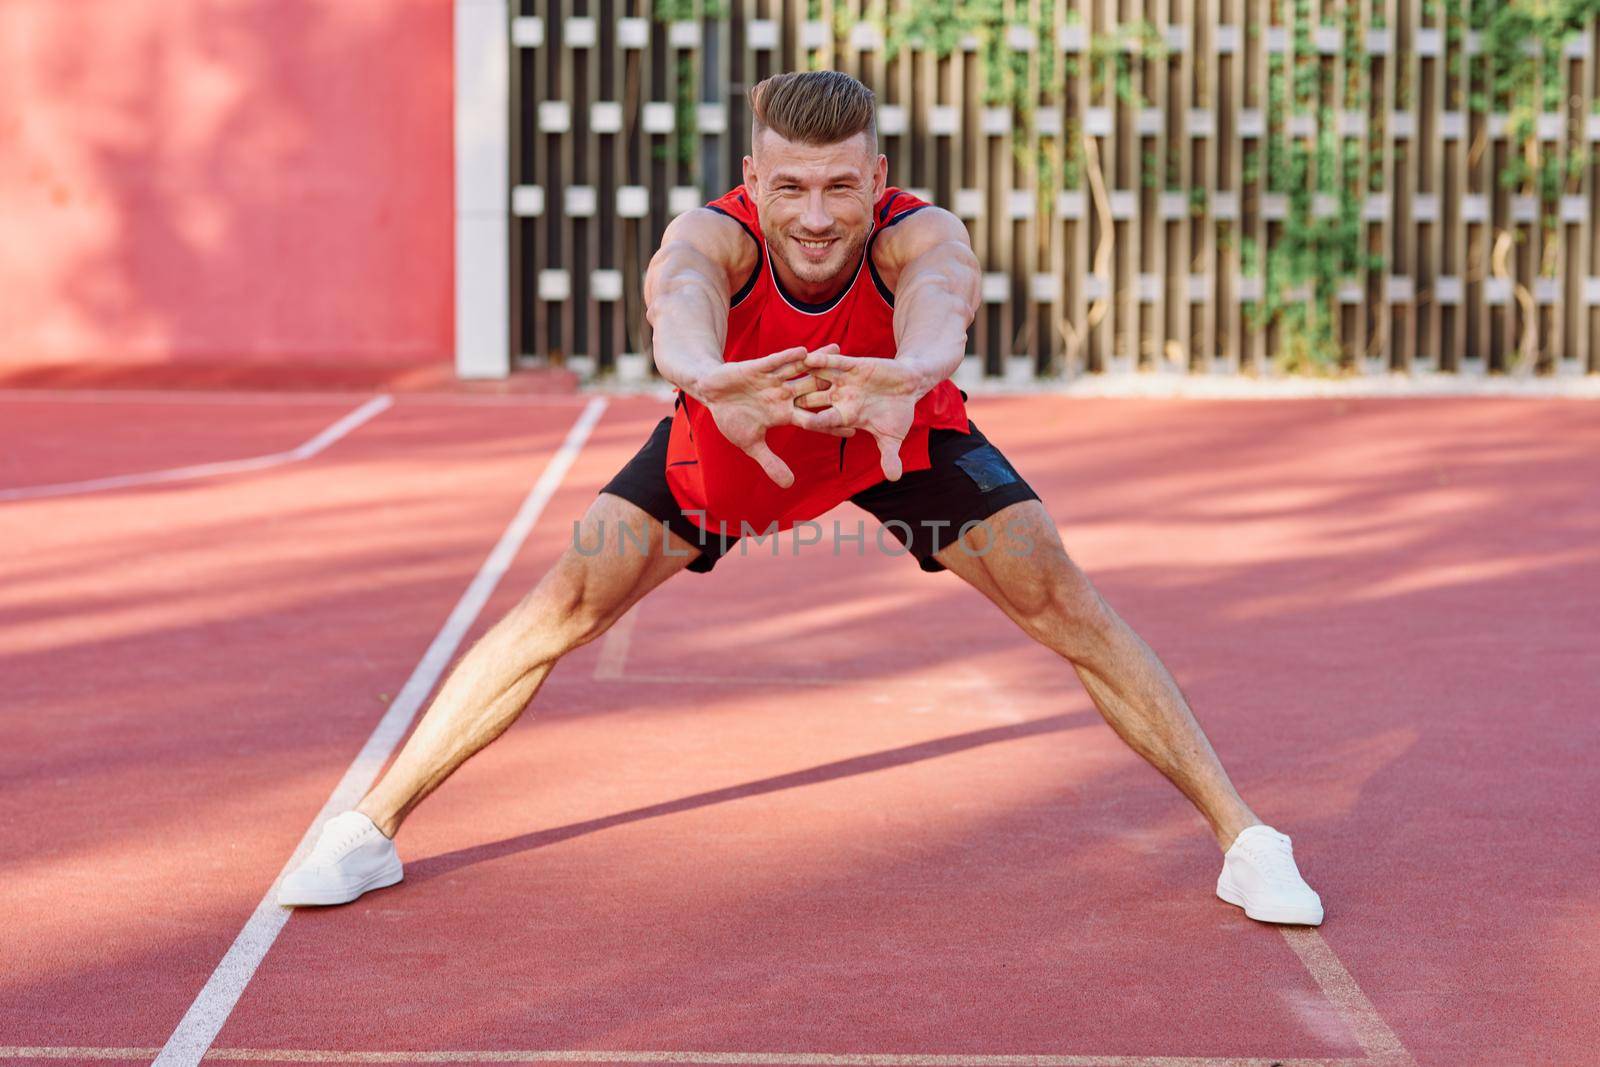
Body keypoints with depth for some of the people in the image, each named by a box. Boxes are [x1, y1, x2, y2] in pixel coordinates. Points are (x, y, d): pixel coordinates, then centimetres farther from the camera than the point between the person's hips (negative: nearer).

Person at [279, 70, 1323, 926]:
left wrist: (907, 374, -85)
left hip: (903, 434, 0)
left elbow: (939, 305, -61)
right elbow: (680, 303, -61)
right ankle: (371, 828, 5)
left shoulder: (922, 236, -37)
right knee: (564, 606, -10)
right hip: (727, 439, 0)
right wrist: (708, 378, -84)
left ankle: (1244, 837, 1)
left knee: (1066, 605, -12)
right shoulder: (711, 236, -37)